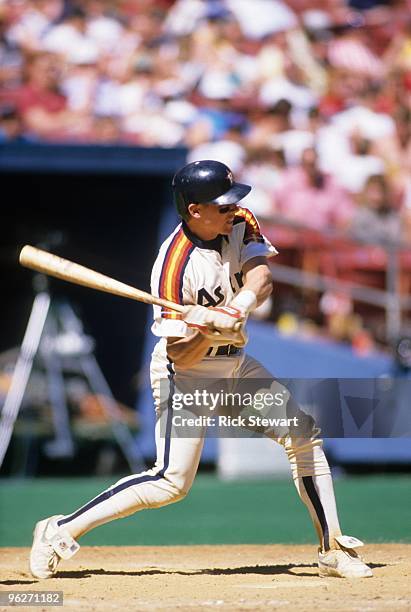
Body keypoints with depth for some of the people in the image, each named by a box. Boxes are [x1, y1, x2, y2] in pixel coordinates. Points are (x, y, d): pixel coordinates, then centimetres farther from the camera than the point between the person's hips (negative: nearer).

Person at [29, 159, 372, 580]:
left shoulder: (240, 224, -5)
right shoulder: (175, 265, -25)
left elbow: (262, 276, -18)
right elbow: (180, 357, -23)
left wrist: (241, 304, -38)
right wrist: (208, 326, -42)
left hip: (235, 364, 7)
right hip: (186, 373, -7)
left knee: (304, 435, 2)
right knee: (171, 482, -16)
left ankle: (333, 549, 9)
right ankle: (60, 531, -8)